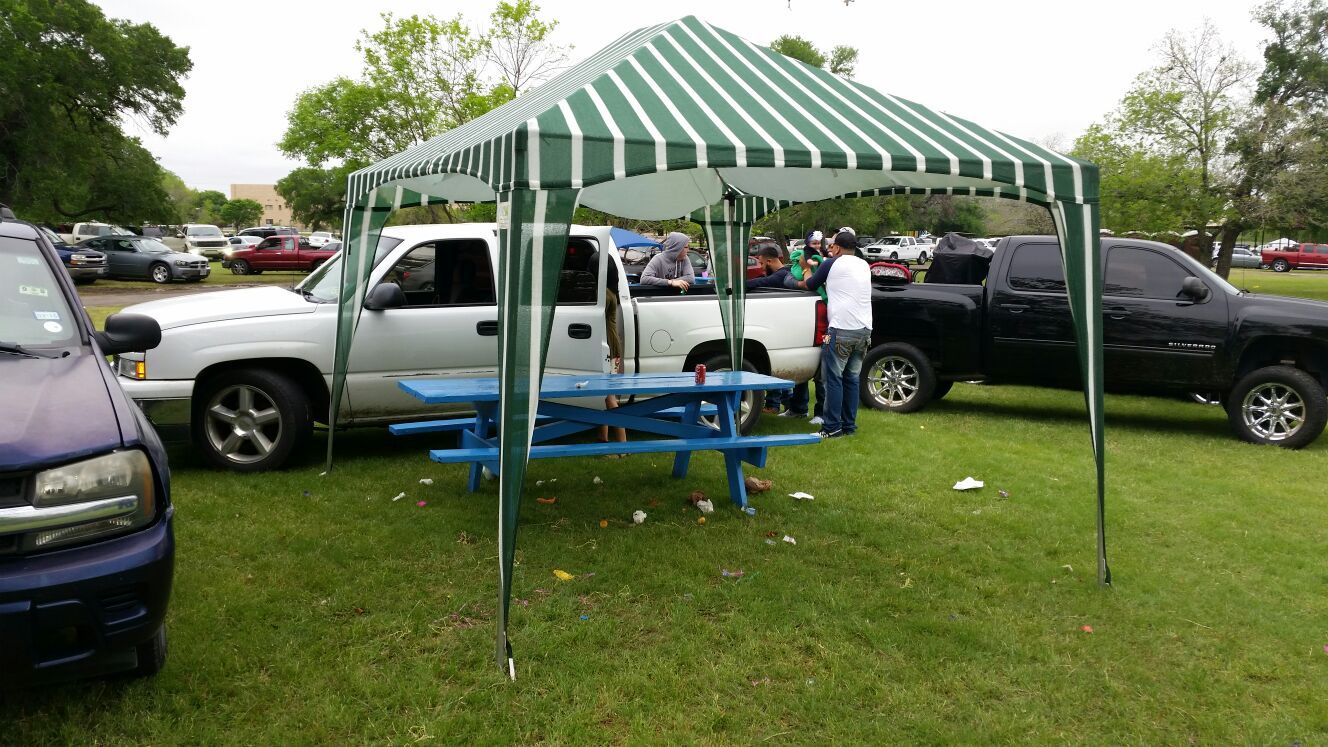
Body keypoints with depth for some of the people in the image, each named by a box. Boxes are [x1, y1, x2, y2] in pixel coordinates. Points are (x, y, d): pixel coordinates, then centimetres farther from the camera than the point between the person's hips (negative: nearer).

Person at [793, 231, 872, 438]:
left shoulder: (832, 264, -1)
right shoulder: (864, 266, 18)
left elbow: (811, 284, 8)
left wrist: (800, 282, 31)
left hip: (841, 330, -7)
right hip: (864, 330, 7)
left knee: (834, 378, -3)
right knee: (851, 378, 13)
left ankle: (832, 427, -3)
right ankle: (849, 425, 16)